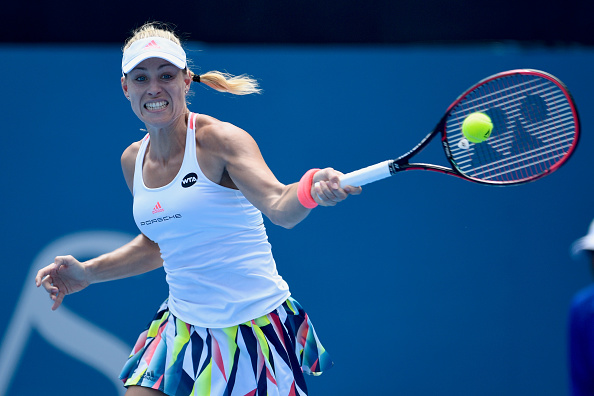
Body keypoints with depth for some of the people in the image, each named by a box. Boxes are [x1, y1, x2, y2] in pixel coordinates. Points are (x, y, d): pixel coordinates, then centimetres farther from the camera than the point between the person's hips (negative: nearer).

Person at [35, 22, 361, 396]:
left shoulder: (218, 140, -14)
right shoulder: (134, 160, 6)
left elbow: (278, 206, -32)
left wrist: (311, 189, -53)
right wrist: (87, 272, 17)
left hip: (254, 323, -6)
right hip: (182, 330, 6)